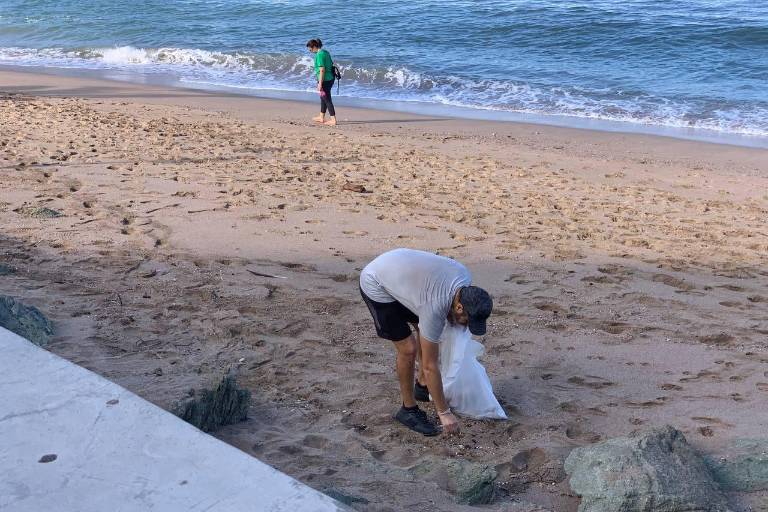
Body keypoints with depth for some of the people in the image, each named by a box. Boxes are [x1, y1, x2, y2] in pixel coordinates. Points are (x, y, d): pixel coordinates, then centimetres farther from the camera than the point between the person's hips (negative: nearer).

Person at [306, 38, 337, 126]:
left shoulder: (319, 55, -17)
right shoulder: (325, 52, 10)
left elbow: (322, 70, -22)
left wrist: (320, 84, -20)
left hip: (325, 80, -10)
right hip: (331, 78, 10)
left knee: (327, 99, -2)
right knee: (323, 98, 21)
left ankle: (333, 120, 2)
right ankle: (321, 117, 32)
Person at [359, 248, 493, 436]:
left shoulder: (465, 276, -14)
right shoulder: (435, 308, -34)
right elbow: (430, 366, -26)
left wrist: (453, 320, -3)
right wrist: (444, 413, -20)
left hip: (396, 269, 9)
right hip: (376, 286, -8)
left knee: (426, 331, 11)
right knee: (408, 348, -11)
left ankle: (422, 387, 28)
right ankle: (408, 410, 7)